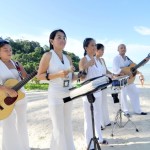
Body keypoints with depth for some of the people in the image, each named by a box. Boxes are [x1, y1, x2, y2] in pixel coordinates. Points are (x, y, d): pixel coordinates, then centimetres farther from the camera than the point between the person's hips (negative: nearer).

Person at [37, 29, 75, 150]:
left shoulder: (68, 58, 10)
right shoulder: (48, 55, -7)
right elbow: (39, 76, -10)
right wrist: (58, 74, -22)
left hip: (68, 94, 6)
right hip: (55, 95, -6)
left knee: (68, 125, 16)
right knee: (59, 127, 0)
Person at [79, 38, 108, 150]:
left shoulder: (95, 59, 12)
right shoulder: (84, 60, -12)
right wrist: (86, 66, -32)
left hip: (97, 92, 8)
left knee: (98, 117, 20)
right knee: (89, 119, 0)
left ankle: (99, 138, 37)